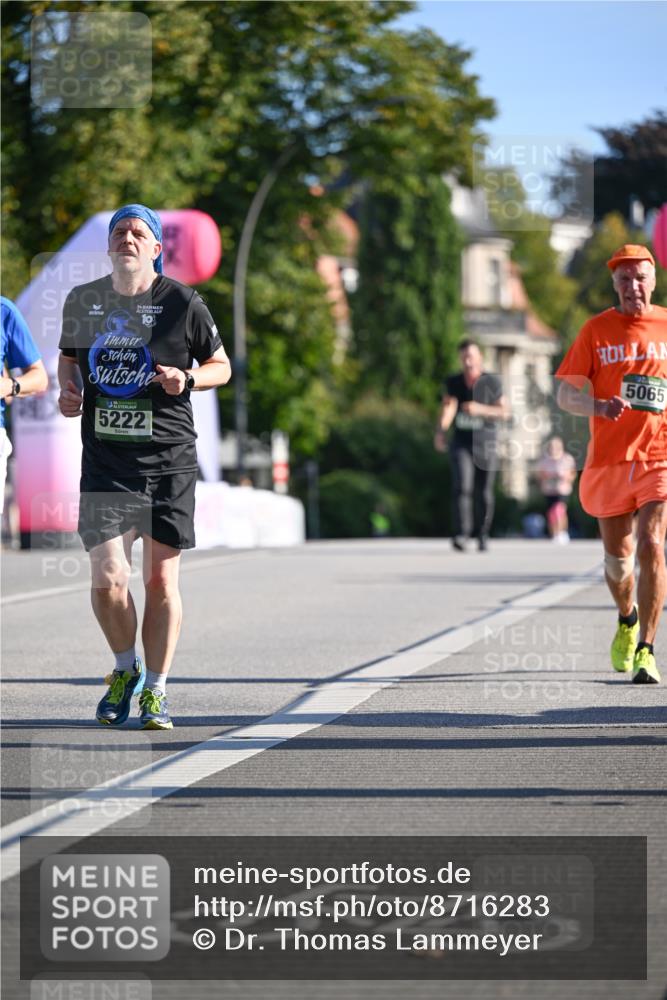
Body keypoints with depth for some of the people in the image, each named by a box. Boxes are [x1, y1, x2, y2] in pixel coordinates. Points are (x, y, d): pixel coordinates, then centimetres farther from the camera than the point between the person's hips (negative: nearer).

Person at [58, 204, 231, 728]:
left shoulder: (182, 303, -2)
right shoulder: (82, 301, 6)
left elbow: (221, 366, 8)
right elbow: (68, 356, 24)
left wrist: (187, 378, -12)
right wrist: (69, 388, 3)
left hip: (169, 460, -1)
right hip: (105, 461, 1)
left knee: (161, 580, 2)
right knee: (107, 578, -9)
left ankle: (155, 690, 16)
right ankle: (126, 667, 18)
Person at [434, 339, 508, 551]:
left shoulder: (492, 382, -6)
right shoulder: (453, 382, -3)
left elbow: (504, 413, -6)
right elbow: (447, 406, -19)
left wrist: (480, 409, -24)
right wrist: (441, 432, -36)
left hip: (486, 444, 0)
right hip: (462, 443, 0)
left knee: (483, 494, 6)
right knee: (462, 486, -17)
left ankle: (482, 535, 25)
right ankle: (461, 535, -24)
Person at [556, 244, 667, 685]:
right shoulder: (596, 330, 2)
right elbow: (566, 395, 1)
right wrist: (599, 406, -19)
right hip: (609, 461, 1)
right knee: (617, 556, 11)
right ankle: (627, 620, 42)